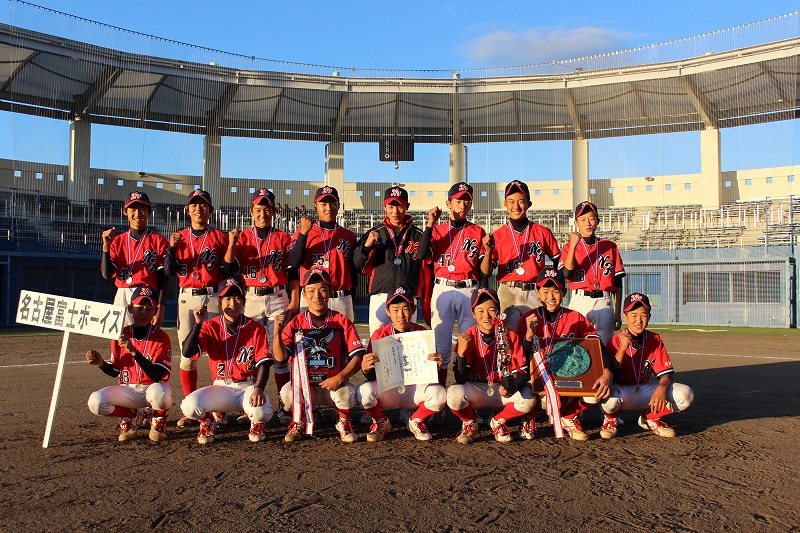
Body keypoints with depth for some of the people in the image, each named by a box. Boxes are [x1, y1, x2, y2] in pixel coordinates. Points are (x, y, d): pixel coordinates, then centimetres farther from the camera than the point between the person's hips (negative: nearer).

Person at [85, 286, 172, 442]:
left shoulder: (161, 337, -13)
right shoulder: (121, 335, -1)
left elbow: (157, 376, -24)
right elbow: (114, 372, 7)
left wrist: (134, 351, -32)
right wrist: (101, 363, -16)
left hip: (154, 387, -4)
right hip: (128, 390, 4)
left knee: (159, 394, -39)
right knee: (96, 402, -22)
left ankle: (157, 420, 0)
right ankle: (132, 417, 9)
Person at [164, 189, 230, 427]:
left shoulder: (220, 237, 6)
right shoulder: (179, 237, 12)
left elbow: (227, 272, 6)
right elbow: (169, 271, 1)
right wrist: (171, 247, -10)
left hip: (213, 297, -2)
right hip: (187, 297, 2)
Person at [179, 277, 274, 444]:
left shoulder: (255, 328, -2)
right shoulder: (211, 327, 1)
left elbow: (263, 363, -7)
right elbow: (187, 353, -12)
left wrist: (258, 389, -24)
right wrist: (198, 323, -21)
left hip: (248, 386, -1)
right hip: (221, 387, 1)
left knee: (262, 412, -33)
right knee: (189, 406, -26)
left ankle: (256, 424, 8)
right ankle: (208, 422, 11)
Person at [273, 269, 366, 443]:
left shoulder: (342, 322, 0)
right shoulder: (296, 323, 3)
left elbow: (358, 355, -5)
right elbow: (280, 357, -6)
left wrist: (340, 377, -20)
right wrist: (277, 333, -24)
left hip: (333, 384, -1)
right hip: (303, 385, 1)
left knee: (346, 393, -32)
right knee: (287, 392, -29)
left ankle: (344, 423, 6)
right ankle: (298, 423, 8)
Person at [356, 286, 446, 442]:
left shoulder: (423, 334, -4)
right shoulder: (380, 334, -5)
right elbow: (372, 377, -8)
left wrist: (437, 364, -28)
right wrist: (366, 369, -32)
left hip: (414, 388, 0)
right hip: (387, 389, 0)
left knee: (439, 394, -28)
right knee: (364, 391, -30)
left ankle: (416, 421, 6)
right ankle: (381, 422, 5)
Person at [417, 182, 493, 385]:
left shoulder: (478, 232, 9)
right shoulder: (437, 230, 11)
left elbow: (484, 272, 5)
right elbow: (422, 254, -8)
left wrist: (488, 251, -13)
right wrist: (430, 223, -9)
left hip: (469, 292, 0)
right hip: (442, 290, 0)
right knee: (440, 344, 2)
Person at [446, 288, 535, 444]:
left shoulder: (510, 337, -4)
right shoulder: (467, 338, -8)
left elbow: (522, 371, -5)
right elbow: (460, 380, -13)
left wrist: (512, 387, -27)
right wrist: (461, 353, -31)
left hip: (503, 391, 1)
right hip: (475, 391, -1)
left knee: (528, 400, -29)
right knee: (454, 394, -34)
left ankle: (498, 421, 6)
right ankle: (470, 423, 5)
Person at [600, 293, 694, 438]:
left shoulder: (655, 340, -1)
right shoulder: (617, 340, -11)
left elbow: (666, 373, -4)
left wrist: (661, 388, -27)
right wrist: (622, 348, -30)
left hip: (646, 392, 4)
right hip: (622, 391, -3)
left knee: (686, 395, -19)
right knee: (610, 397, -40)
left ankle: (650, 418, 10)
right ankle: (611, 419, 1)